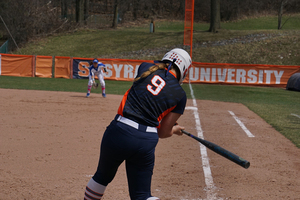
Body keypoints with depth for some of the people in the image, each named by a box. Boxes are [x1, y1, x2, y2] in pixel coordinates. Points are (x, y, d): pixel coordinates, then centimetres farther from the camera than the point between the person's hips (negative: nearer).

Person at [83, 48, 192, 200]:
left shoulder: (145, 68, 9)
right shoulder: (180, 95, 5)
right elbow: (163, 133, 7)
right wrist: (174, 129, 31)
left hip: (120, 131, 1)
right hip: (147, 141, -1)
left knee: (103, 176, 25)